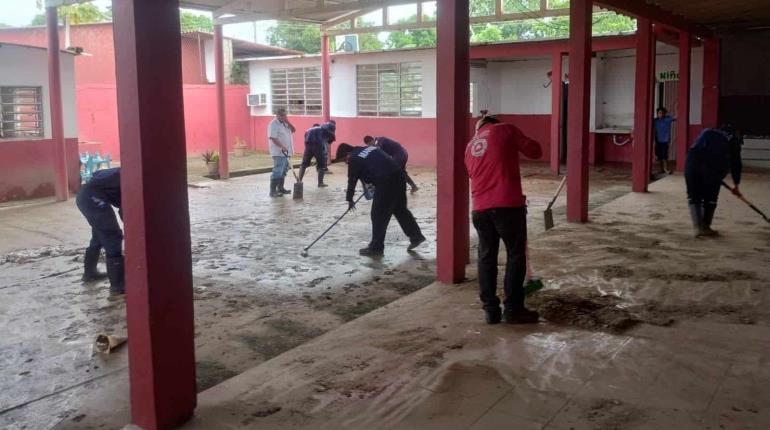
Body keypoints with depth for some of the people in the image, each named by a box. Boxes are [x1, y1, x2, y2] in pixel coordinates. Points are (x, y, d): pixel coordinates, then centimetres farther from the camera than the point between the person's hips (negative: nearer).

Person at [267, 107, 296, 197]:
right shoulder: (273, 124, -13)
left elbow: (293, 130, 5)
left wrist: (287, 122, -8)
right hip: (278, 152, -9)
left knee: (283, 171, 16)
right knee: (277, 171, -12)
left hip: (286, 152, 9)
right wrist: (282, 147, -28)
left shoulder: (285, 123, 14)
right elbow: (273, 138, -21)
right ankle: (273, 191, -12)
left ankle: (280, 188, 26)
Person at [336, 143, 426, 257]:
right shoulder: (369, 148, 23)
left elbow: (352, 181, 8)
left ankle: (376, 247, 8)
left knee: (378, 215, 2)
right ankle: (416, 236, 27)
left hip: (386, 181, -8)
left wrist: (349, 199, 21)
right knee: (400, 209, 21)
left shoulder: (354, 159, 2)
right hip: (398, 175, 8)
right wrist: (372, 183, 31)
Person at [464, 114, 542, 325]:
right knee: (516, 255, 6)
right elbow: (534, 151, 4)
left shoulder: (470, 146, 21)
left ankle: (491, 310, 14)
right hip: (507, 205, -5)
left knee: (486, 257, 12)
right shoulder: (505, 130, 5)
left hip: (480, 209, 5)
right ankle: (513, 309, 7)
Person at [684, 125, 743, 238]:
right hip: (716, 164, -2)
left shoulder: (707, 132, 35)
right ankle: (705, 227, 24)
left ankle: (698, 227, 4)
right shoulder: (733, 139, 26)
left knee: (693, 196, 14)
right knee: (710, 197, 17)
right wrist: (736, 185, 36)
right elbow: (736, 163, 25)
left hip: (693, 159, 2)